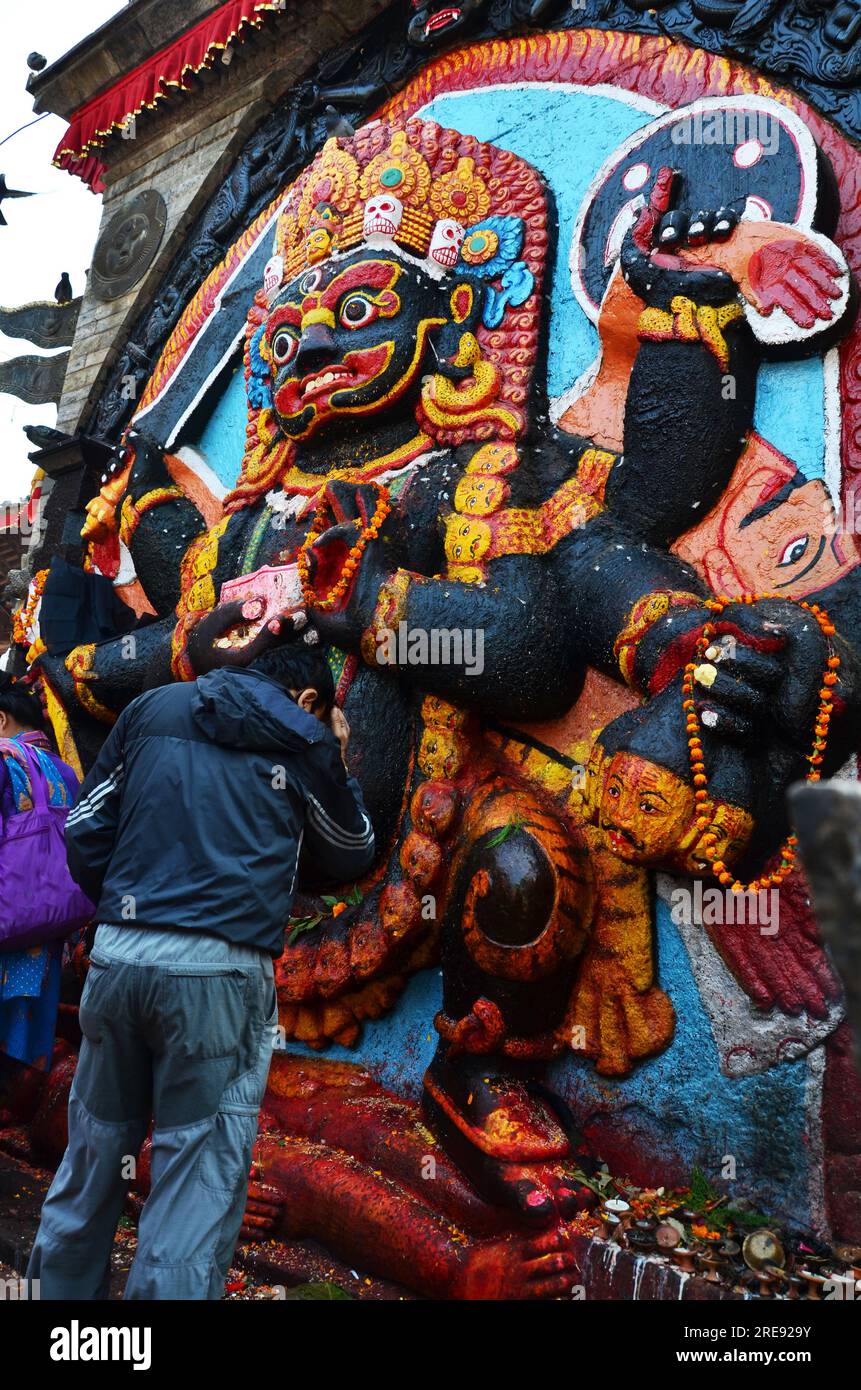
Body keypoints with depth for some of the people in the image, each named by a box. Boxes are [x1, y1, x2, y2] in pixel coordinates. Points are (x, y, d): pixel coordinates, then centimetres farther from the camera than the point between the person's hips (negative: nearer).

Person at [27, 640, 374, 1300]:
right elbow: (351, 856, 19)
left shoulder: (152, 707, 14)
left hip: (117, 954, 4)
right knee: (198, 1178, 6)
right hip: (219, 971, -4)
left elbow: (86, 831, 12)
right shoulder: (304, 741, 6)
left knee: (94, 1158, 18)